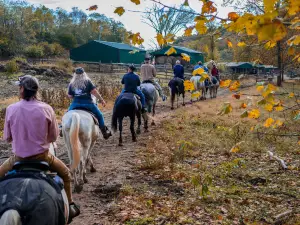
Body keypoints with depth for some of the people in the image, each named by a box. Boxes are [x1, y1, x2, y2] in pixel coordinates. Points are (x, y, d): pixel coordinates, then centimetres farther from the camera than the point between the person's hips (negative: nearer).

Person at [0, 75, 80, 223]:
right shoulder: (47, 109, -10)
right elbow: (53, 136, 0)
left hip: (18, 158, 0)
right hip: (42, 156, 0)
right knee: (65, 174, 26)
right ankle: (70, 206, 27)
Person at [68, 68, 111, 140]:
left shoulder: (71, 84, 7)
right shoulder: (87, 81, -1)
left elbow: (69, 95, 8)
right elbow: (94, 92, -8)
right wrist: (101, 100, -2)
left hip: (75, 103, 2)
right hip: (88, 103, -2)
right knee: (99, 115, 12)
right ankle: (104, 131, 10)